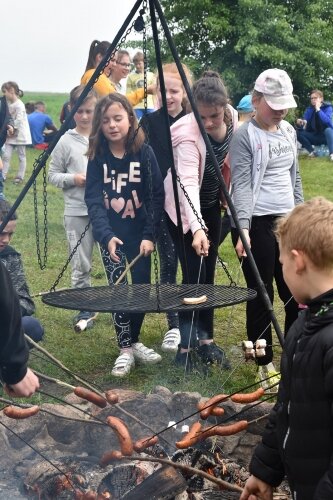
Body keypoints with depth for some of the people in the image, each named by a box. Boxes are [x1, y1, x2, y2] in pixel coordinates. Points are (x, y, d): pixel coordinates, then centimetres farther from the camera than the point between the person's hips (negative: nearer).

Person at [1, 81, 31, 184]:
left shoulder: (19, 105, -15)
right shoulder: (8, 104, 9)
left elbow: (19, 120, -21)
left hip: (20, 134, -7)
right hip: (11, 135, 7)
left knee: (21, 156, 4)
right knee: (6, 155, 0)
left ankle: (20, 177, 10)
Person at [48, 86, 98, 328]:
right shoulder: (66, 141, 0)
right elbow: (53, 175, 4)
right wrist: (73, 178, -12)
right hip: (78, 212, -1)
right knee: (81, 265, 5)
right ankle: (85, 309, 19)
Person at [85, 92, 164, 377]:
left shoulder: (145, 153, -6)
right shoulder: (97, 156, -4)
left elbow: (157, 196, -7)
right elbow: (94, 200, -11)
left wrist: (150, 235, -15)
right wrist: (106, 235, -25)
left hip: (139, 233, 0)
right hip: (110, 235, 0)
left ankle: (134, 341, 26)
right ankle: (125, 349, 8)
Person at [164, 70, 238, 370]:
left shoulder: (232, 116, -14)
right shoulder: (188, 133, -33)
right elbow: (188, 184, -44)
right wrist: (197, 229, -56)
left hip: (211, 203, 6)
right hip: (183, 208, -6)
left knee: (208, 274, 10)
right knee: (194, 275, -9)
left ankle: (207, 340, 20)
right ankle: (185, 348, 1)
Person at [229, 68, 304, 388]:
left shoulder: (289, 132, 12)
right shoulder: (245, 136, -8)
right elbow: (241, 185, -17)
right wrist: (243, 229, -26)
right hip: (257, 223, -6)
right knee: (262, 295, 1)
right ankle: (265, 363, 14)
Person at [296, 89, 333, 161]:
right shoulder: (309, 109, 1)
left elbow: (327, 121, -29)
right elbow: (304, 124, -4)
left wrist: (318, 109, -26)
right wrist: (299, 123, -27)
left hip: (326, 136, -4)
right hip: (315, 137, 4)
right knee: (298, 133, -17)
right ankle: (312, 151, -11)